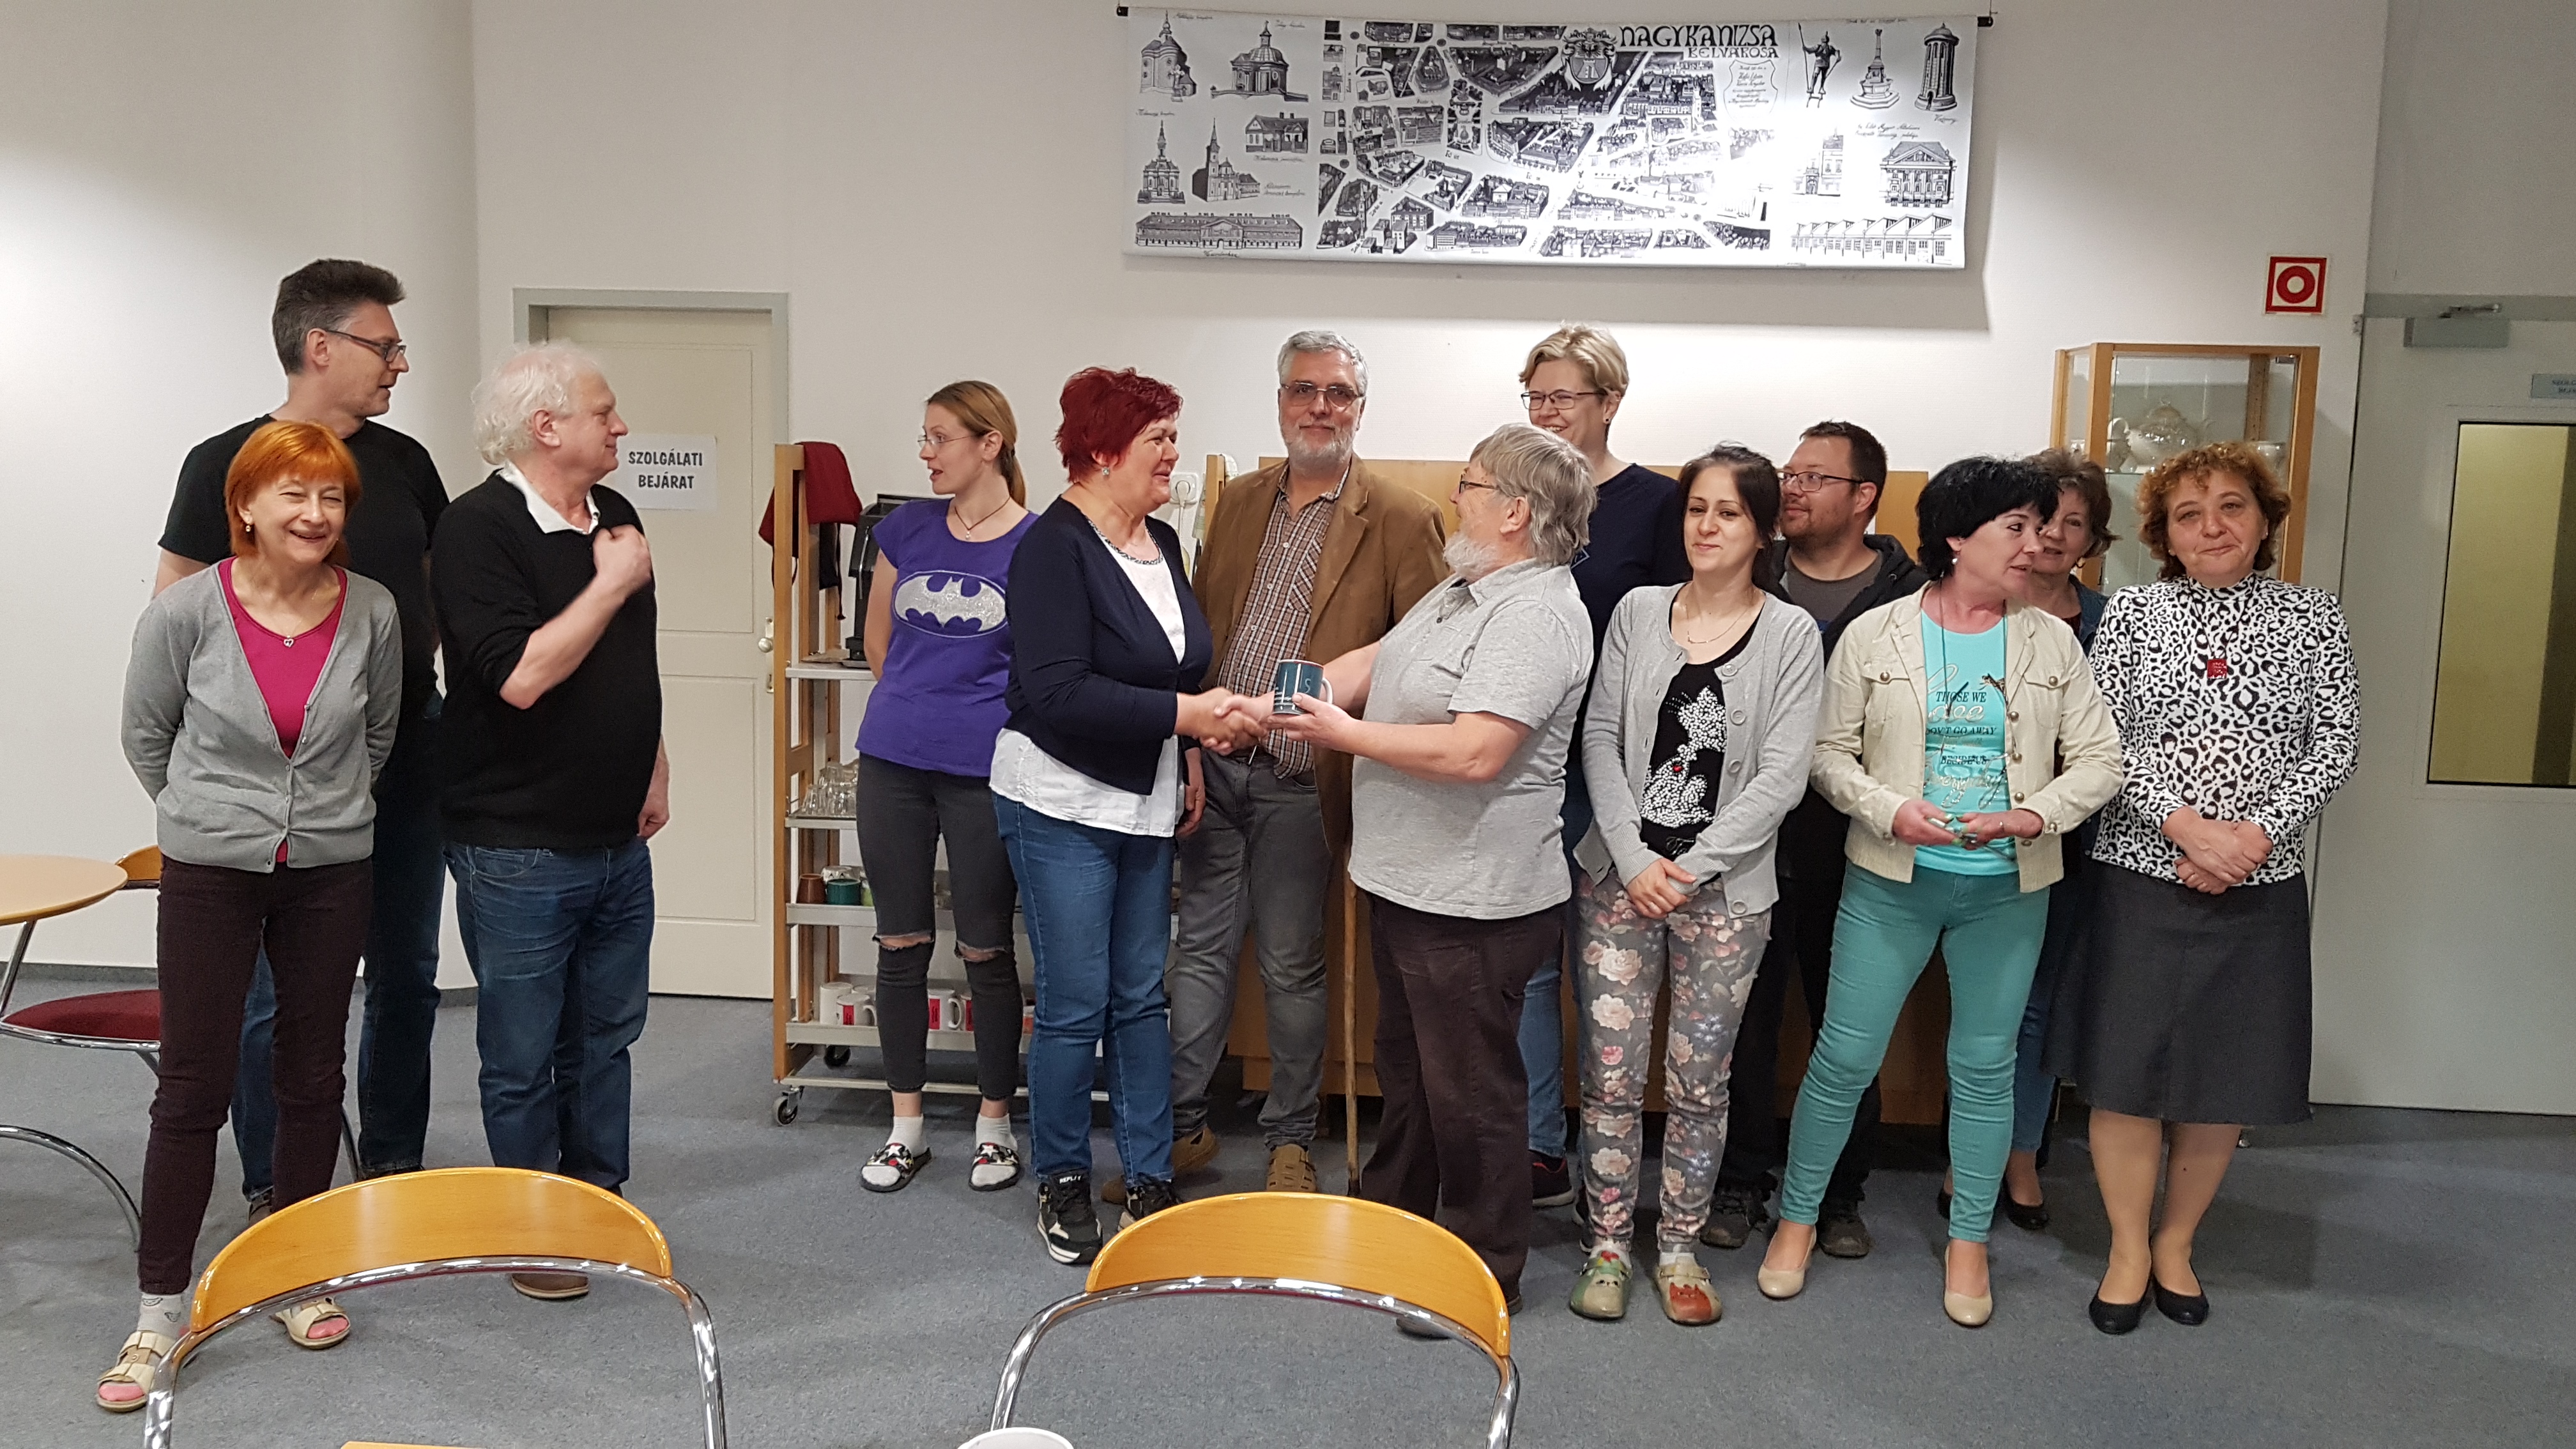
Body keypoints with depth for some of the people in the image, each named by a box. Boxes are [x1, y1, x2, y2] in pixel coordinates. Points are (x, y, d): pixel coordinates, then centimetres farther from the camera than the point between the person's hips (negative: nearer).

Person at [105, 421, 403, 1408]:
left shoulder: (371, 613, -6)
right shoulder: (187, 612, -10)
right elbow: (146, 734, 6)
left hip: (332, 873, 2)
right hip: (210, 874, -2)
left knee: (312, 1078, 12)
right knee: (193, 1087, 2)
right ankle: (161, 1314, 14)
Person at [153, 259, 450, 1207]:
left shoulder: (404, 461, 8)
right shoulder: (228, 463, -6)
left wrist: (416, 666, 5)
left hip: (408, 753, 5)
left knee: (407, 975, 12)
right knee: (282, 989, 3)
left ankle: (393, 1167, 27)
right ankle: (271, 1192, 19)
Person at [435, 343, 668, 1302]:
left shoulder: (613, 516, 9)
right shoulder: (478, 530, -16)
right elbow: (522, 675, -27)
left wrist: (653, 769, 20)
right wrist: (612, 583, -18)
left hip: (618, 839, 7)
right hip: (519, 851, -7)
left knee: (605, 1040, 17)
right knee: (524, 1059, 7)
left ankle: (602, 1205, 32)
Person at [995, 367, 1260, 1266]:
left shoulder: (1162, 542, 10)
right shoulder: (1056, 546, -14)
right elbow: (1058, 693, -23)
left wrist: (1191, 762, 12)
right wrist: (1182, 714, -22)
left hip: (1146, 805, 7)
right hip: (1062, 806, -7)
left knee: (1142, 996, 11)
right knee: (1075, 1005, -1)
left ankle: (1150, 1178, 21)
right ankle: (1062, 1183, 17)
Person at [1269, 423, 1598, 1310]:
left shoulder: (1535, 615, -22)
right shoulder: (1464, 590, 12)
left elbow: (1474, 753, -31)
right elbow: (1373, 663, 16)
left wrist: (1346, 735, -20)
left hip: (1472, 902, -10)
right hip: (1407, 881, 10)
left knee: (1470, 1089, 4)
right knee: (1406, 1069, 23)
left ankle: (1486, 1275, 20)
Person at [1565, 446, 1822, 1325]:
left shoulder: (1790, 634, 0)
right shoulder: (1638, 613, 6)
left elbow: (1782, 776, -6)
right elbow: (1600, 740, 2)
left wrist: (1692, 868, -11)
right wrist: (1633, 859, -9)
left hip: (1724, 890, -1)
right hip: (1621, 878, 1)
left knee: (1699, 1082, 7)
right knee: (1611, 1076, 3)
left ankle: (1679, 1246, 24)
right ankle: (1607, 1245, 18)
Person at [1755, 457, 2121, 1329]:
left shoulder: (2051, 642, 3)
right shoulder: (1874, 635, -2)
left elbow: (2098, 762, 2)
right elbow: (1831, 753, -1)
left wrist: (2032, 816, -15)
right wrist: (1892, 810, -17)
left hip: (2007, 890, 2)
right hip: (1891, 881, -2)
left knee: (1985, 1067, 10)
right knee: (1844, 1056, 2)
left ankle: (1968, 1244, 26)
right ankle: (1797, 1218, 20)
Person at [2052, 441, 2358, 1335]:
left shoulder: (2313, 620, 5)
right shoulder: (2131, 613, 1)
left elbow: (2336, 746, 0)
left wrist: (2255, 834, -14)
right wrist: (2189, 826, -17)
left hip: (2262, 889, 1)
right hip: (2141, 878, -1)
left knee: (2228, 1077, 8)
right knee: (2126, 1070, 2)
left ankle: (2177, 1245, 27)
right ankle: (2129, 1251, 20)